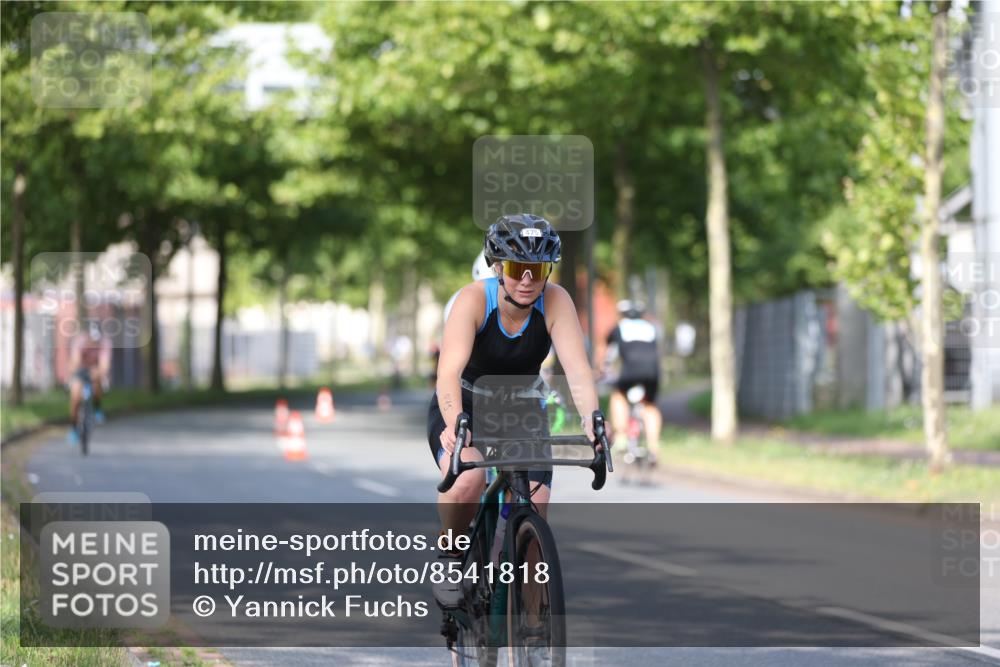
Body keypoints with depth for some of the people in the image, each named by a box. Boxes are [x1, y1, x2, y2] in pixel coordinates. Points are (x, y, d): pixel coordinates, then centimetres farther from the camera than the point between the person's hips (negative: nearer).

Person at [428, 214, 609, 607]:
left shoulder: (556, 302, -21)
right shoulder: (473, 299, -27)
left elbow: (577, 369, -32)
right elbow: (449, 370, -40)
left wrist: (592, 421, -51)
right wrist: (454, 425, -58)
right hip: (463, 409, -3)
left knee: (534, 513, -14)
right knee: (467, 482, -33)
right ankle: (451, 559, -3)